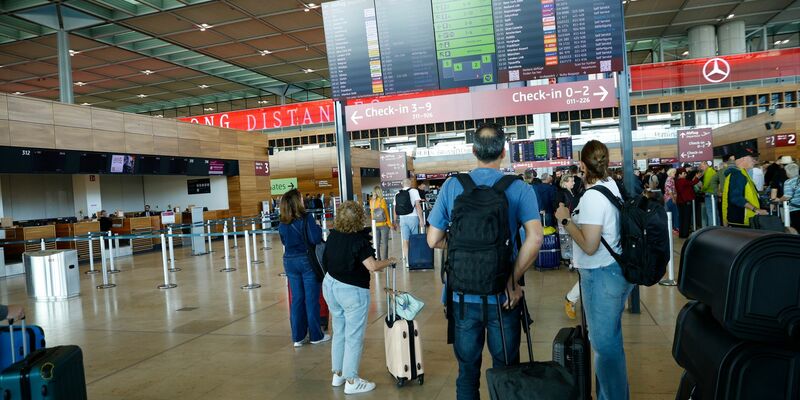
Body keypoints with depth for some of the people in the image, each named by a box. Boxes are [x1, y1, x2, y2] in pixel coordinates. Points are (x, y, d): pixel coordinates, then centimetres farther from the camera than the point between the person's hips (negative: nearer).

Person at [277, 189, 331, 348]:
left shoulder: (282, 224, 1)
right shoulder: (306, 218, -16)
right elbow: (315, 239, -22)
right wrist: (318, 228, -4)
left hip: (290, 262, 5)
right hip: (307, 260, -5)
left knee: (297, 299, 13)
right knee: (312, 299, 5)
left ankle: (298, 336, 18)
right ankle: (316, 335, 16)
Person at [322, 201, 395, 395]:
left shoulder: (333, 235, 0)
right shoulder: (359, 239, -21)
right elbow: (372, 266, -27)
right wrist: (390, 261, -10)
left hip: (330, 285, 7)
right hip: (352, 291, -7)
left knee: (339, 333, 20)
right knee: (354, 338, 4)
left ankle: (337, 374, 32)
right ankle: (351, 381, 12)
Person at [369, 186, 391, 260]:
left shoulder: (371, 201, 1)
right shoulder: (383, 200, -10)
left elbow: (371, 213, 8)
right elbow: (386, 213, -5)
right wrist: (390, 224, 4)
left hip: (375, 225, 4)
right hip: (384, 224, -3)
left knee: (377, 243, 10)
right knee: (384, 243, 0)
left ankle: (378, 260, 12)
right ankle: (384, 260, -1)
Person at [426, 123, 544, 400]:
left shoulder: (451, 186, -3)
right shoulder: (519, 189, -6)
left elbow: (433, 240, -1)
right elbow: (535, 238, -18)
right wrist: (512, 282, -11)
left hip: (463, 296, 1)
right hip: (503, 297, -1)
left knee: (467, 370, 16)